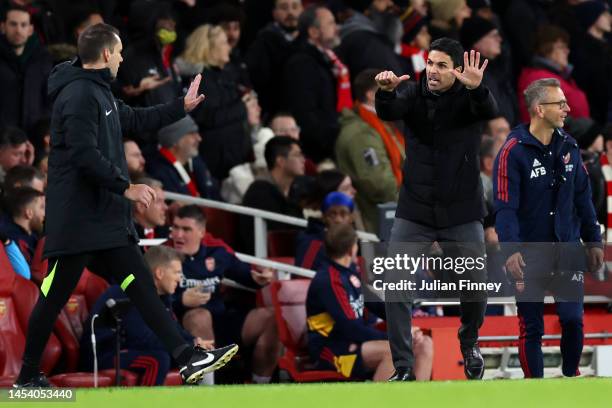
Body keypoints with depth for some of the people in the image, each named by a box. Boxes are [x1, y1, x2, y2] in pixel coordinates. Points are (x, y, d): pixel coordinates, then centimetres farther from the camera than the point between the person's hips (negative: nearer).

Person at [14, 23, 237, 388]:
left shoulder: (99, 92, 17)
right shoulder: (79, 94, -15)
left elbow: (136, 119, 33)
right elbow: (84, 155, -23)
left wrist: (182, 107, 35)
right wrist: (125, 188, -19)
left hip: (107, 220, 10)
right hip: (78, 221, -10)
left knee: (141, 286, 3)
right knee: (54, 298, 0)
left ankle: (188, 358, -1)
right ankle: (28, 376, 10)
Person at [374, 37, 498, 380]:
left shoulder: (469, 97, -7)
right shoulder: (415, 94, -3)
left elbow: (490, 111, -28)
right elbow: (389, 112, -21)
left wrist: (476, 88, -51)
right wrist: (386, 91, -45)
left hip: (462, 214, -1)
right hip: (415, 211, 1)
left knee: (476, 289, 5)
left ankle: (470, 344, 36)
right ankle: (403, 368, -1)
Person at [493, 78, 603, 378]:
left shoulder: (568, 147, 5)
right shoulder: (514, 151, -12)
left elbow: (583, 198, 14)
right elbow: (505, 206, -16)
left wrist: (593, 241, 13)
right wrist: (511, 250, -26)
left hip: (568, 251, 4)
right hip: (530, 255, -4)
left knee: (573, 320, 0)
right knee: (531, 328, 3)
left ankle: (571, 376, 20)